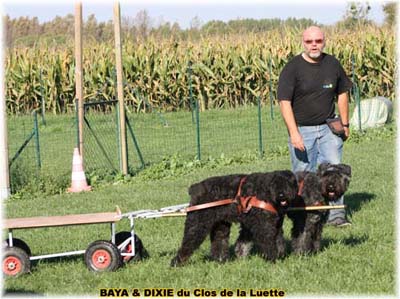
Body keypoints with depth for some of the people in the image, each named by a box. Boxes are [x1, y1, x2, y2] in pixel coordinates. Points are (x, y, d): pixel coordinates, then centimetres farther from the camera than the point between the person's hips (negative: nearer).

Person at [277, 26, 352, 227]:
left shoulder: (333, 65, 6)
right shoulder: (293, 68, -8)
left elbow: (342, 94, 19)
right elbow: (284, 102, -11)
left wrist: (345, 124, 18)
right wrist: (294, 133, -18)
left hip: (328, 128, 3)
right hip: (301, 129, -3)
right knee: (304, 174, 0)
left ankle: (335, 214, -4)